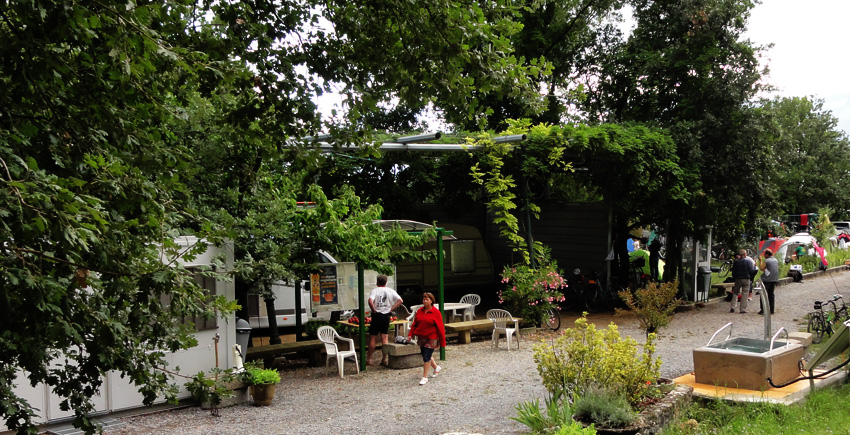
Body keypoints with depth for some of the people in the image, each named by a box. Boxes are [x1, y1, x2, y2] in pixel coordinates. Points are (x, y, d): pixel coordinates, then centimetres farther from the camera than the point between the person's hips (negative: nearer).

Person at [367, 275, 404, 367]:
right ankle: (384, 359, 8)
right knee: (385, 338, 8)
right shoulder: (390, 291, 3)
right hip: (386, 316, 3)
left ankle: (368, 359, 11)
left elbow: (370, 301, -24)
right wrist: (391, 309, -1)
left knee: (373, 337, 5)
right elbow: (400, 301, -3)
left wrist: (373, 310, -10)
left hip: (377, 315, -2)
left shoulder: (375, 290, -7)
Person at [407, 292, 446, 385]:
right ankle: (436, 367, 41)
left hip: (431, 338, -6)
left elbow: (440, 327, -8)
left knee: (426, 357, -7)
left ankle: (425, 377, 5)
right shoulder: (419, 311, 5)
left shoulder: (436, 312, -10)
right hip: (421, 337, 6)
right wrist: (410, 334, -4)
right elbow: (415, 324, 10)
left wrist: (442, 342, -8)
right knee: (425, 355, 15)